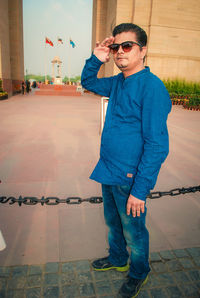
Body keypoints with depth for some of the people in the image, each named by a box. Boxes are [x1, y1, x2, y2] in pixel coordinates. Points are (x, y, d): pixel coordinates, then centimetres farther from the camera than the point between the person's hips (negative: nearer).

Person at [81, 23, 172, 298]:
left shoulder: (152, 87, -19)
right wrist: (96, 59, 3)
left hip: (129, 179, -7)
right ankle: (117, 259, 52)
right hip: (109, 172, 8)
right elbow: (88, 82, 24)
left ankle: (138, 273, 43)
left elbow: (157, 145, -22)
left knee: (133, 231, 15)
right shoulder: (118, 82, 6)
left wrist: (140, 190, -22)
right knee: (113, 223, 26)